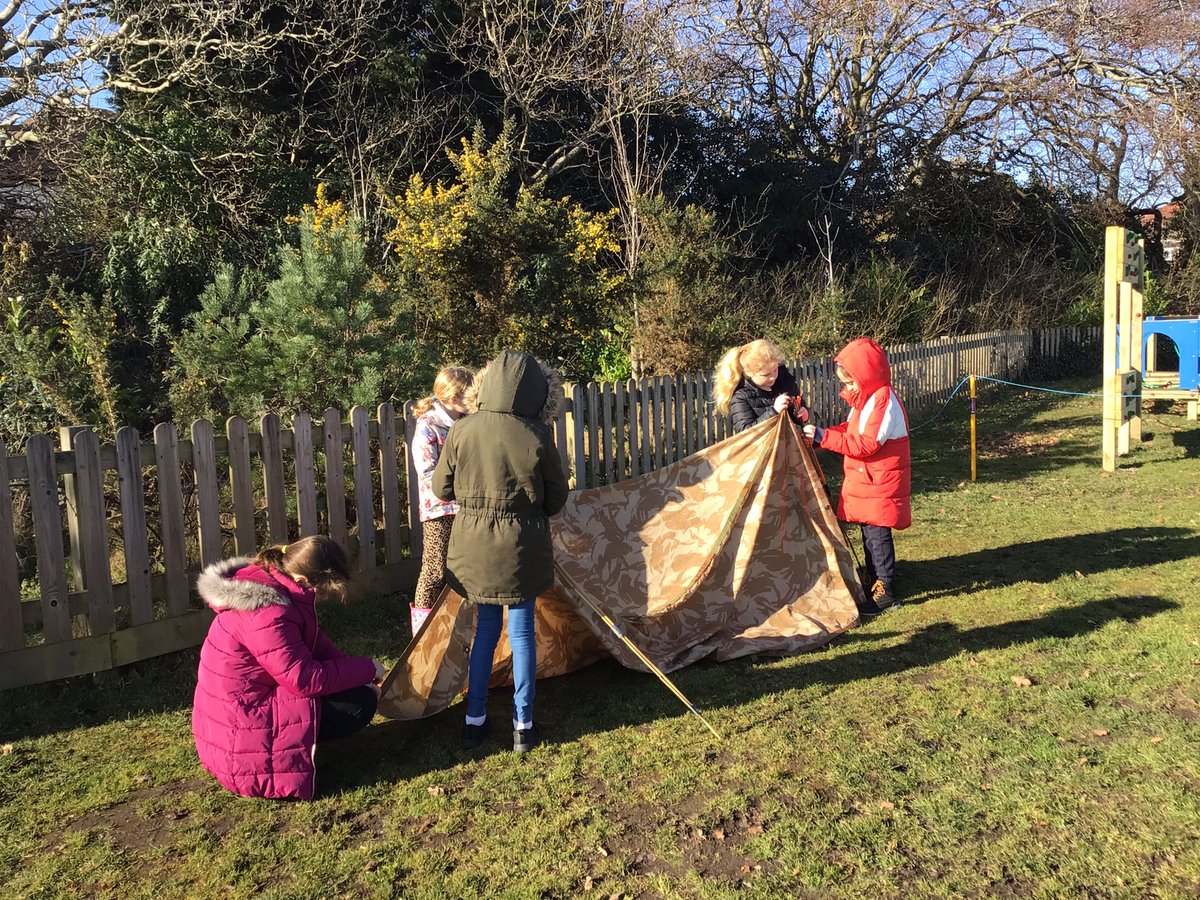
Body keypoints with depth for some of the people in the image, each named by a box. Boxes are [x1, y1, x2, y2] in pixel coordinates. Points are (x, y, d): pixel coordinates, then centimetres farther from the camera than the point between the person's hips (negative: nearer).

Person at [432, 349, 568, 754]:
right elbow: (556, 498, -4)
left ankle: (475, 720, 25)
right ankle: (524, 724, 20)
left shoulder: (461, 432, -9)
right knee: (521, 632, 11)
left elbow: (442, 488, 3)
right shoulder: (536, 437, -15)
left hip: (474, 546, 2)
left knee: (485, 629, 18)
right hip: (521, 549, -2)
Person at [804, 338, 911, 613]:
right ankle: (873, 580, 30)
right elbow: (851, 430, 15)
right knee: (869, 531, 17)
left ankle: (886, 589, 5)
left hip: (881, 483, -9)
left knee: (877, 533, -4)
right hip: (864, 478, 9)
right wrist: (822, 433, -1)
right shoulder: (866, 397, 11)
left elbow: (866, 444, -24)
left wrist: (824, 437, -23)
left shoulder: (883, 401, -21)